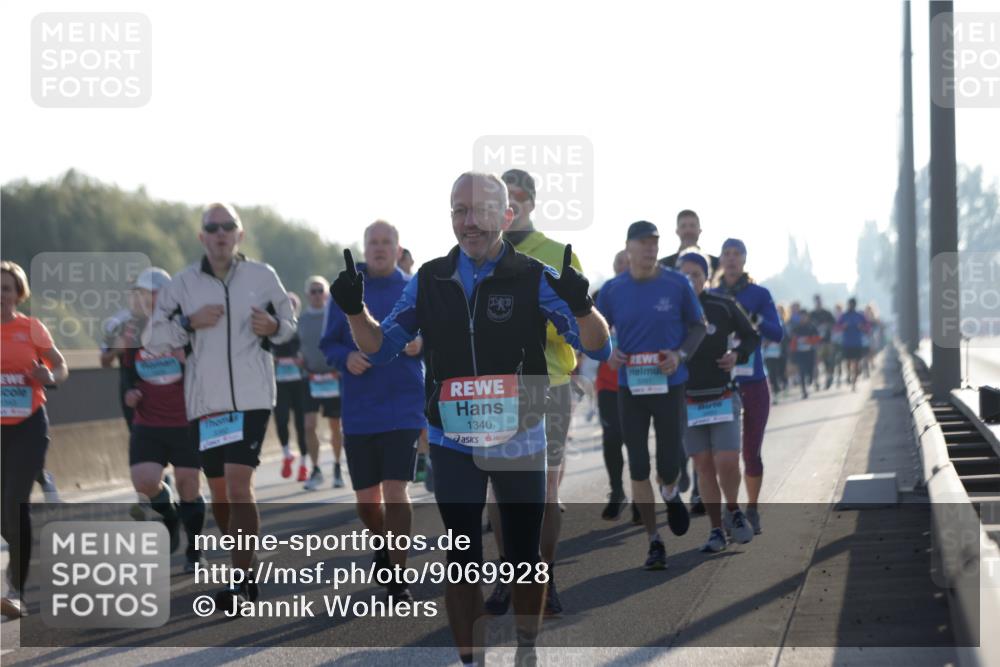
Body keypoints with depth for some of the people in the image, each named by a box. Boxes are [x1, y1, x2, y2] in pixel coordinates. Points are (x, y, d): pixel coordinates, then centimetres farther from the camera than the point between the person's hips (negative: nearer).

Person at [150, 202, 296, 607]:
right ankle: (243, 569, 26)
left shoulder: (263, 277, 3)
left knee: (239, 486, -15)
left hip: (252, 398, -3)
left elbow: (289, 325, 14)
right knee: (220, 493, 9)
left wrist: (273, 327, -8)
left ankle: (242, 580, -12)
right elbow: (155, 342, 6)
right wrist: (190, 322, -10)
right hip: (205, 401, 3)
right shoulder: (183, 284, 4)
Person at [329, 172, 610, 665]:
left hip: (520, 443, -2)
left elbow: (598, 348, -12)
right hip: (452, 444, 2)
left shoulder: (534, 279, -8)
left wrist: (580, 304, -33)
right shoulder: (430, 280, 2)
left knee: (524, 556, 9)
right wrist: (355, 310, -10)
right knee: (463, 560, 3)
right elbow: (381, 347, 10)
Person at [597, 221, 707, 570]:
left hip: (669, 385, -1)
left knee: (669, 468, 0)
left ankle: (671, 495, 38)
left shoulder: (677, 285, -4)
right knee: (638, 470, 2)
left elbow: (698, 325, 6)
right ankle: (654, 542, 13)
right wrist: (608, 353, -11)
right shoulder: (612, 290, -1)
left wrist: (680, 355, -11)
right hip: (630, 388, 1)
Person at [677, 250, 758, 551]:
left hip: (723, 399, -1)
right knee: (704, 467, 3)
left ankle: (733, 511, 17)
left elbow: (751, 336, 11)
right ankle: (716, 530, 13)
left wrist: (738, 354, -8)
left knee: (727, 463, -11)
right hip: (687, 402, 1)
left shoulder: (724, 306, -3)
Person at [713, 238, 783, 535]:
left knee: (751, 452, 3)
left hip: (754, 385, -1)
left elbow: (777, 334, -9)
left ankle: (752, 511, 16)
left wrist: (755, 320, -27)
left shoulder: (760, 295, 1)